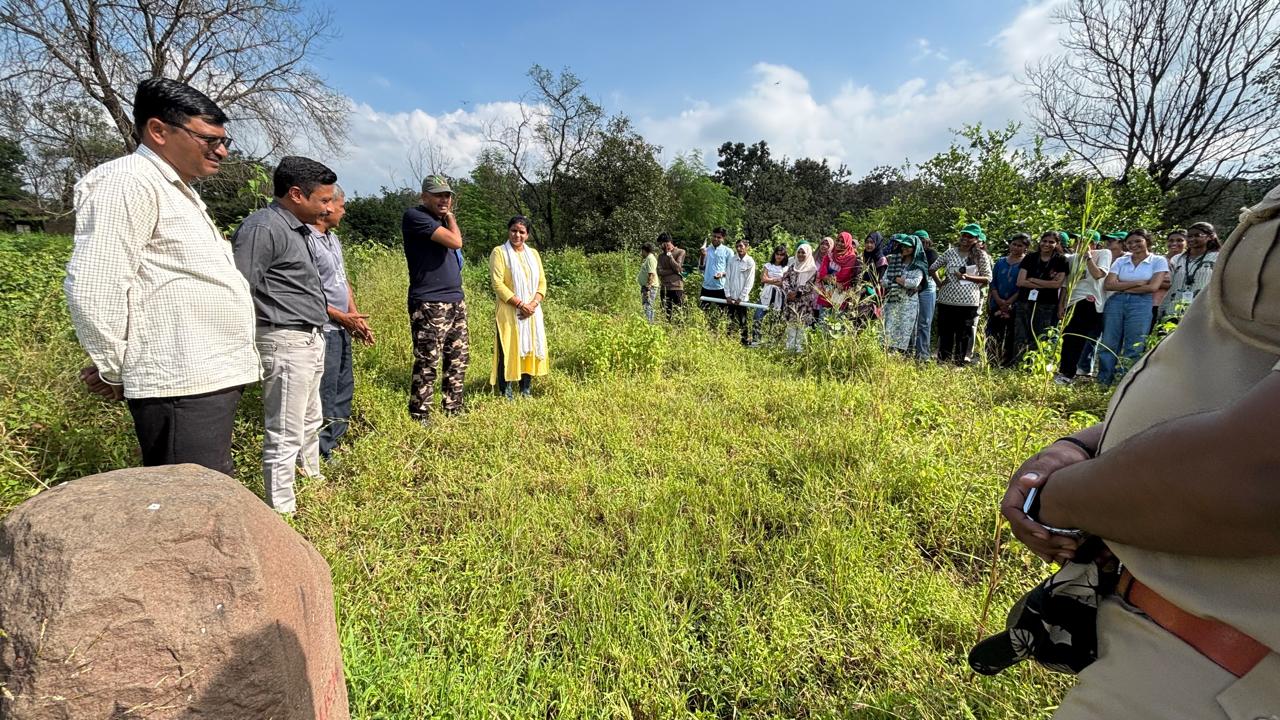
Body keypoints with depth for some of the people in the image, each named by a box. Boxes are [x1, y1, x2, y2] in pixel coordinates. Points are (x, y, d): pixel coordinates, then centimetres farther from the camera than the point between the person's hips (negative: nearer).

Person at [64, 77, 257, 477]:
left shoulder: (177, 190, 22)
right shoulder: (129, 181, -10)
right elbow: (92, 290, -18)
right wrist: (113, 371, -7)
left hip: (209, 378, 10)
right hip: (182, 386, -10)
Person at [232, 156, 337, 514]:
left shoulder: (296, 228, 14)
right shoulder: (263, 228, -16)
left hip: (310, 341, 10)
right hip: (286, 343, -10)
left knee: (311, 422, 23)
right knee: (285, 436, -1)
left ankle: (313, 483, 41)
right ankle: (283, 512, 11)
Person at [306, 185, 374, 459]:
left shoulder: (333, 238, 14)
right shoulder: (307, 240, -16)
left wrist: (356, 316, 7)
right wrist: (344, 318, -14)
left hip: (341, 330, 10)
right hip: (322, 331, -10)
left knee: (344, 389, 18)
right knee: (325, 396, -3)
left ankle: (334, 442, 32)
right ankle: (322, 455, 9)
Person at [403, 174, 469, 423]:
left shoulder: (442, 219, 20)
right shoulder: (415, 215, -8)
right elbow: (456, 242, -14)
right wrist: (450, 217, -2)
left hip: (456, 300, 9)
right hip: (429, 304, -9)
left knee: (459, 359, 10)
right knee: (427, 363, -7)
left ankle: (453, 412, 20)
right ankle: (419, 418, 2)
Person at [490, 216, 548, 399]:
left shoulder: (533, 253, 12)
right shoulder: (499, 252, -3)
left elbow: (542, 282, 9)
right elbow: (497, 283, -12)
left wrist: (533, 304, -8)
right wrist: (520, 304, -17)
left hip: (532, 312, 5)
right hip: (510, 313, -5)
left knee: (530, 349, 9)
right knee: (508, 351, -4)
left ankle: (526, 392, 19)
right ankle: (506, 394, 3)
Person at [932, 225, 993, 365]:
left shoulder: (981, 255, 4)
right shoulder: (951, 252, 9)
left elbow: (988, 278, 2)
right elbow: (932, 268, 16)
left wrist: (967, 277, -10)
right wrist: (939, 283, 7)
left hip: (969, 302, -2)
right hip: (947, 299, 2)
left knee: (964, 334, 0)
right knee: (944, 332, 5)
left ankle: (960, 363, 7)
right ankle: (942, 362, 14)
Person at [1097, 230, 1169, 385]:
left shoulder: (1159, 261, 5)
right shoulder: (1120, 261, 12)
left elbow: (1153, 287, -8)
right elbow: (1108, 285, -1)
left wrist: (1122, 287, -2)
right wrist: (1138, 283, -8)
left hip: (1141, 304, -2)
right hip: (1115, 303, 2)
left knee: (1134, 349, -1)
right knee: (1108, 345, 1)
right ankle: (1102, 383, 7)